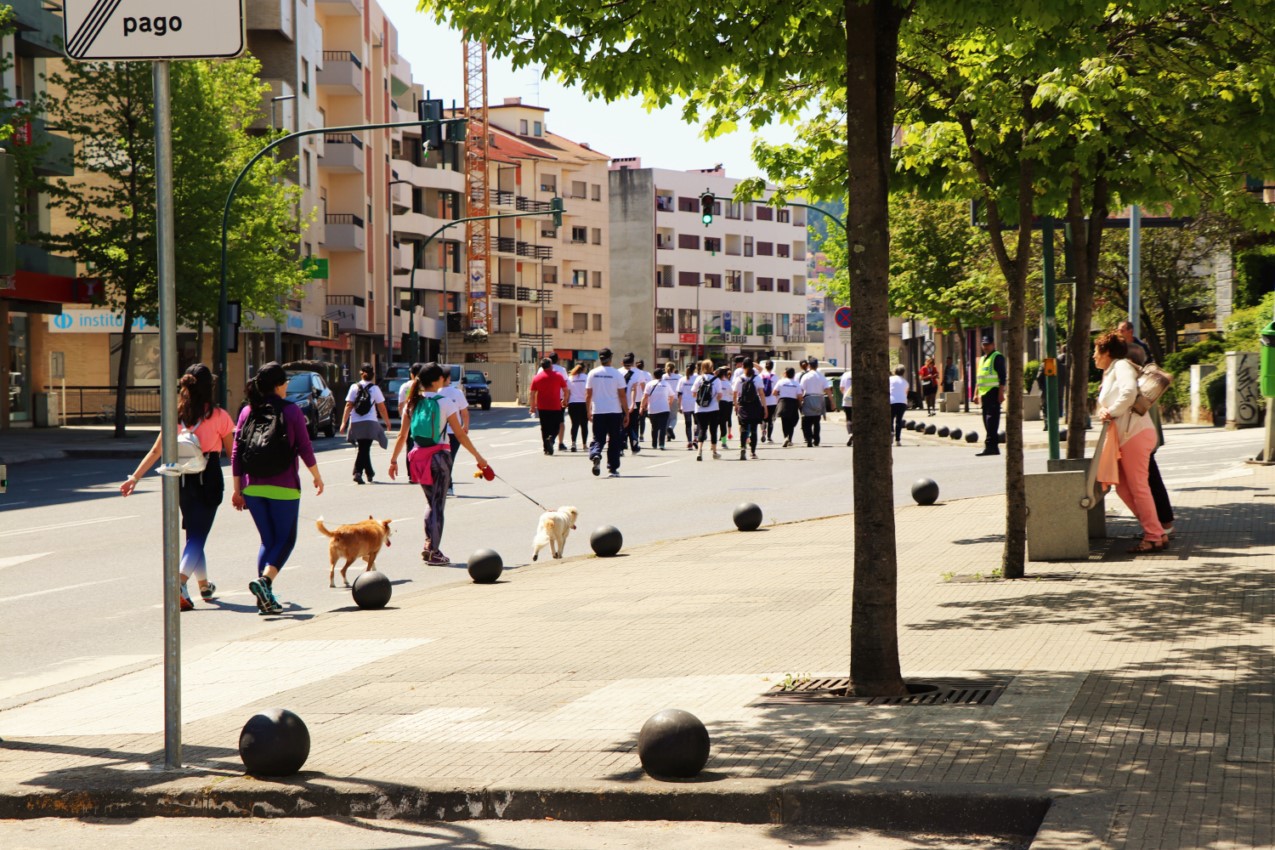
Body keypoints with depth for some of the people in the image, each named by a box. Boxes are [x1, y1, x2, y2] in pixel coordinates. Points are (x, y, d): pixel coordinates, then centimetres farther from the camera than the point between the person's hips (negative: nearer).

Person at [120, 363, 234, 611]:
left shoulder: (176, 415, 2)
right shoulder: (218, 416, -8)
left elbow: (156, 450, 0)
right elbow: (231, 453, -2)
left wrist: (134, 478, 4)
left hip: (183, 479, 4)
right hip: (209, 479, -4)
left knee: (194, 535, 20)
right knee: (198, 536, -5)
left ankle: (204, 586, 32)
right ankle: (180, 582, -27)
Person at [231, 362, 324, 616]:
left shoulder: (247, 412, 6)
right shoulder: (291, 411, -6)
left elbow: (236, 453, 5)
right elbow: (305, 449, -4)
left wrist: (237, 489, 10)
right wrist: (317, 477, 11)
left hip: (252, 487, 4)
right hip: (283, 487, -4)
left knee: (268, 540, 15)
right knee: (285, 539, 6)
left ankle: (265, 599, 7)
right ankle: (265, 580, -19)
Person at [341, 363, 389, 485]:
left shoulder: (354, 388, 2)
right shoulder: (375, 389, -1)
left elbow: (348, 406, -2)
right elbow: (381, 408, 2)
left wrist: (344, 422, -1)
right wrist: (387, 422, 15)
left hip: (356, 424, 2)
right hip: (370, 423, -2)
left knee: (363, 448, 14)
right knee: (365, 449, -1)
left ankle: (369, 473, 15)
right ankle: (358, 472, -12)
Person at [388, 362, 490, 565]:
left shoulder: (413, 403, 3)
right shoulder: (444, 403, -10)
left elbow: (402, 436, 4)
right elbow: (460, 435, -9)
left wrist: (394, 460, 13)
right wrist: (478, 457, -1)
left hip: (418, 456, 5)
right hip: (439, 455, -5)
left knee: (431, 502, 20)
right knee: (438, 504, 3)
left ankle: (428, 546, 14)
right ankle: (434, 552, 4)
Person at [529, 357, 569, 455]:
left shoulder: (537, 378, 1)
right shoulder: (558, 376, -1)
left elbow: (532, 394, 0)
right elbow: (566, 390, 4)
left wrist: (532, 406, 9)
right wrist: (565, 400, 22)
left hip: (542, 407, 2)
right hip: (556, 407, -2)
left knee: (545, 429, 11)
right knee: (556, 427, 7)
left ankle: (547, 449, 11)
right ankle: (551, 438, -23)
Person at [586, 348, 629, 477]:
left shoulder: (593, 374, 1)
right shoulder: (616, 374, -5)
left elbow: (588, 395, 4)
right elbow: (622, 395, -5)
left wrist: (589, 412, 15)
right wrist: (626, 413, 1)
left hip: (597, 412, 1)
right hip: (614, 412, -1)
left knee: (598, 438, 7)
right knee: (614, 441, 8)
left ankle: (595, 455, -24)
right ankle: (613, 469, 9)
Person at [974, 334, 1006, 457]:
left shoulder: (997, 357, -5)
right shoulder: (982, 359, 21)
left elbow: (1002, 376, -13)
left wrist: (1001, 393, -19)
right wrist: (977, 394, 21)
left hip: (993, 393, -9)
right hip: (984, 394, 9)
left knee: (991, 420, -13)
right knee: (987, 422, 9)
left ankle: (990, 445, -17)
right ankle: (994, 447, 14)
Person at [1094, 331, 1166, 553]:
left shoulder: (1121, 366, -4)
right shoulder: (1109, 374, 25)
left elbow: (1129, 391, -22)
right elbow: (1106, 406, 26)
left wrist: (1111, 412, -15)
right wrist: (1103, 412, 7)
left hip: (1135, 433, -10)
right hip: (1125, 435, 10)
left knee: (1138, 486, -9)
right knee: (1123, 487, 9)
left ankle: (1154, 537, -6)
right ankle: (1154, 530, 12)